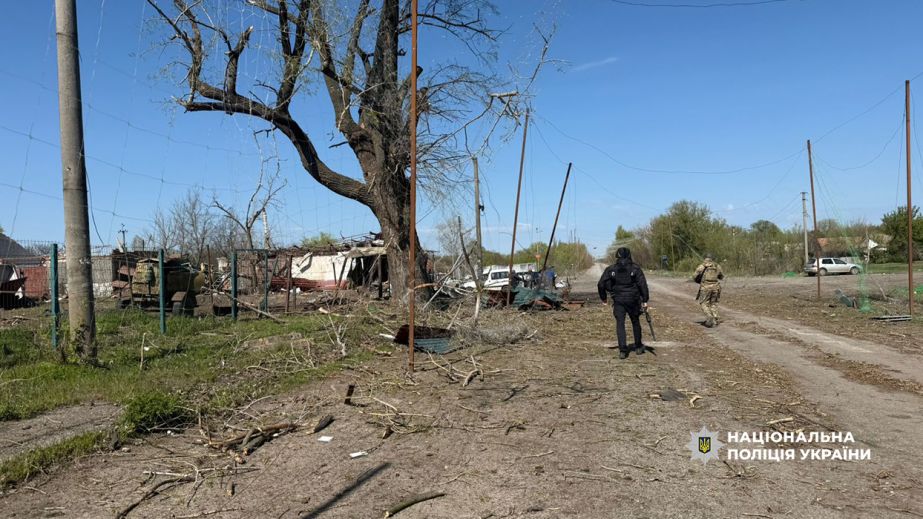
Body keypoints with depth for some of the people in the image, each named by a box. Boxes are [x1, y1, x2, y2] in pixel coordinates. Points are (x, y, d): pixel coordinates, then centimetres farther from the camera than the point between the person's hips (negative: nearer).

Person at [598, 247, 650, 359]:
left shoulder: (611, 269, -1)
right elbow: (642, 284, -8)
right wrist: (645, 300, -6)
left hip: (618, 301, -1)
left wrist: (603, 297, 12)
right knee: (635, 322, 17)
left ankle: (622, 350, -10)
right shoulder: (635, 268, -2)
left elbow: (601, 284, -2)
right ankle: (638, 347, 30)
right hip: (633, 300, 1)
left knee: (620, 324, 0)